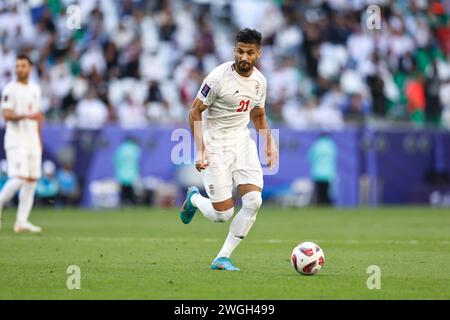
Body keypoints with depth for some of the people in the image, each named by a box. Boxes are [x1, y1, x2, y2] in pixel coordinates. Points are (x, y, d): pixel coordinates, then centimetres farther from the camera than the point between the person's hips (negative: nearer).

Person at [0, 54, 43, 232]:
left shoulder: (35, 89, 15)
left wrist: (39, 139, 18)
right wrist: (26, 116, -28)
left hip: (32, 141, 7)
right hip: (16, 140, -7)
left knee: (32, 179, 1)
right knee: (19, 178, -17)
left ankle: (22, 221, 3)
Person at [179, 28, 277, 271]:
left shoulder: (259, 81, 3)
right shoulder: (218, 78, -17)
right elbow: (195, 112, -11)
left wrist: (269, 144, 8)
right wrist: (200, 149, -20)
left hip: (242, 141, 6)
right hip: (215, 146, -6)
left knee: (254, 201, -14)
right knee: (222, 214, -8)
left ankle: (223, 258, -1)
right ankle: (193, 199, 29)